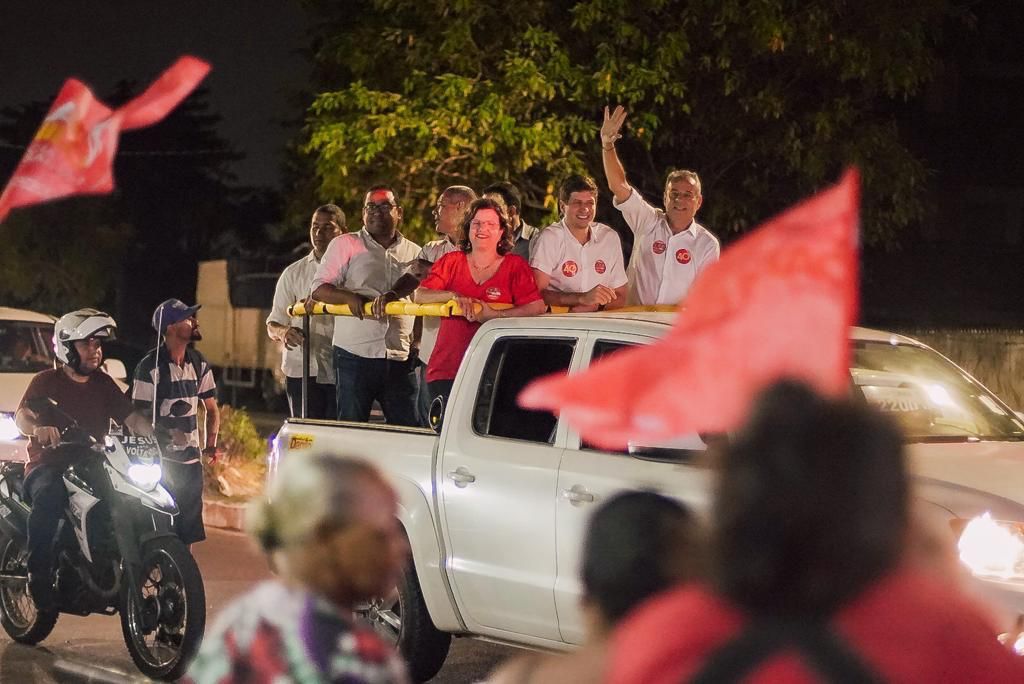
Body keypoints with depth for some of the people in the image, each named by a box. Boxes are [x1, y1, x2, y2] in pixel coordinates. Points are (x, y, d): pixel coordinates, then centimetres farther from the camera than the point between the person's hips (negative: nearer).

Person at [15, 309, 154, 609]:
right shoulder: (47, 381, 1)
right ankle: (39, 575, -34)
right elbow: (22, 416, -15)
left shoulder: (103, 384, 17)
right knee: (48, 497, -38)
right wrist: (38, 428, -39)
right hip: (49, 466, -5)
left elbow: (131, 417, 11)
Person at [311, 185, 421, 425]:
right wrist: (349, 297, -17)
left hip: (401, 360, 3)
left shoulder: (414, 252, 15)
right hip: (355, 354, -3)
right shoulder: (345, 244, 7)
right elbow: (319, 288, 2)